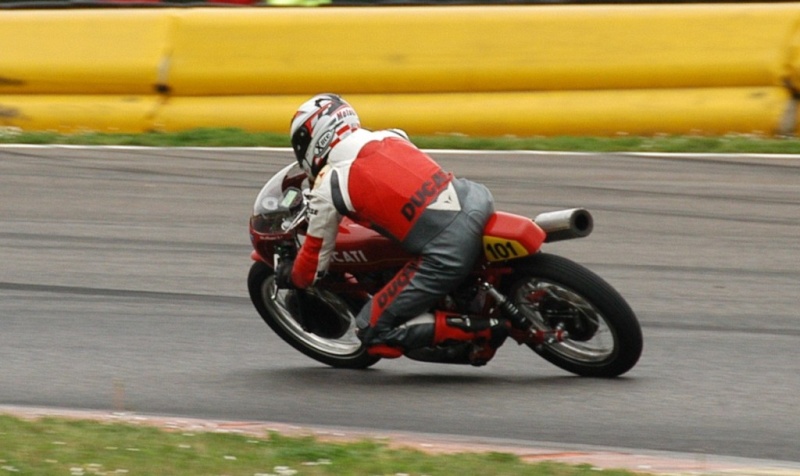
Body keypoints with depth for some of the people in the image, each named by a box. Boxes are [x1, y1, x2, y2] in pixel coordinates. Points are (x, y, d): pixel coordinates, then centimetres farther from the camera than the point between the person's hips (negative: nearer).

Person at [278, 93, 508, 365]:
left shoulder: (328, 188, 1)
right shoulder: (391, 137, 18)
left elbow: (315, 262, 11)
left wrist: (292, 279, 33)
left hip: (446, 253, -7)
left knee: (374, 332, 4)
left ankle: (479, 331, -7)